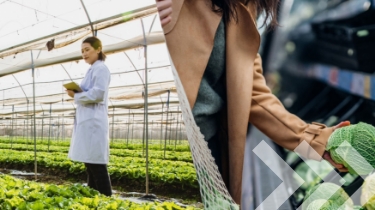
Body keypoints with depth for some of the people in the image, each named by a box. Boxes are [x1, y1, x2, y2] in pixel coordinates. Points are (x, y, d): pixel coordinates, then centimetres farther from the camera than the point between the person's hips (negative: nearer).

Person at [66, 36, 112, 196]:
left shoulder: (100, 69, -7)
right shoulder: (92, 70, 21)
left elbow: (98, 94, -19)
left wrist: (75, 96, -8)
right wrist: (76, 94, 4)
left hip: (93, 121, -10)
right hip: (87, 121, 10)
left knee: (97, 164, -8)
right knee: (90, 164, 12)